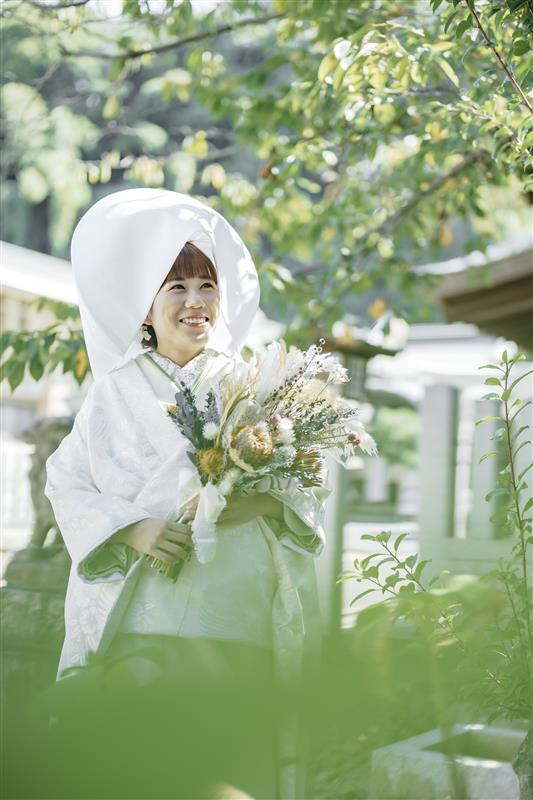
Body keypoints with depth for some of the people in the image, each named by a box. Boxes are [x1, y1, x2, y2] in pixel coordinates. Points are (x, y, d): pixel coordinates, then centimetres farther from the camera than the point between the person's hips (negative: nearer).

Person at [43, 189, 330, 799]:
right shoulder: (115, 392, 11)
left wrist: (255, 497, -11)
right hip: (139, 608, -1)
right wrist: (130, 528, -11)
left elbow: (309, 486, 10)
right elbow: (66, 482, 5)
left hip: (238, 612, 1)